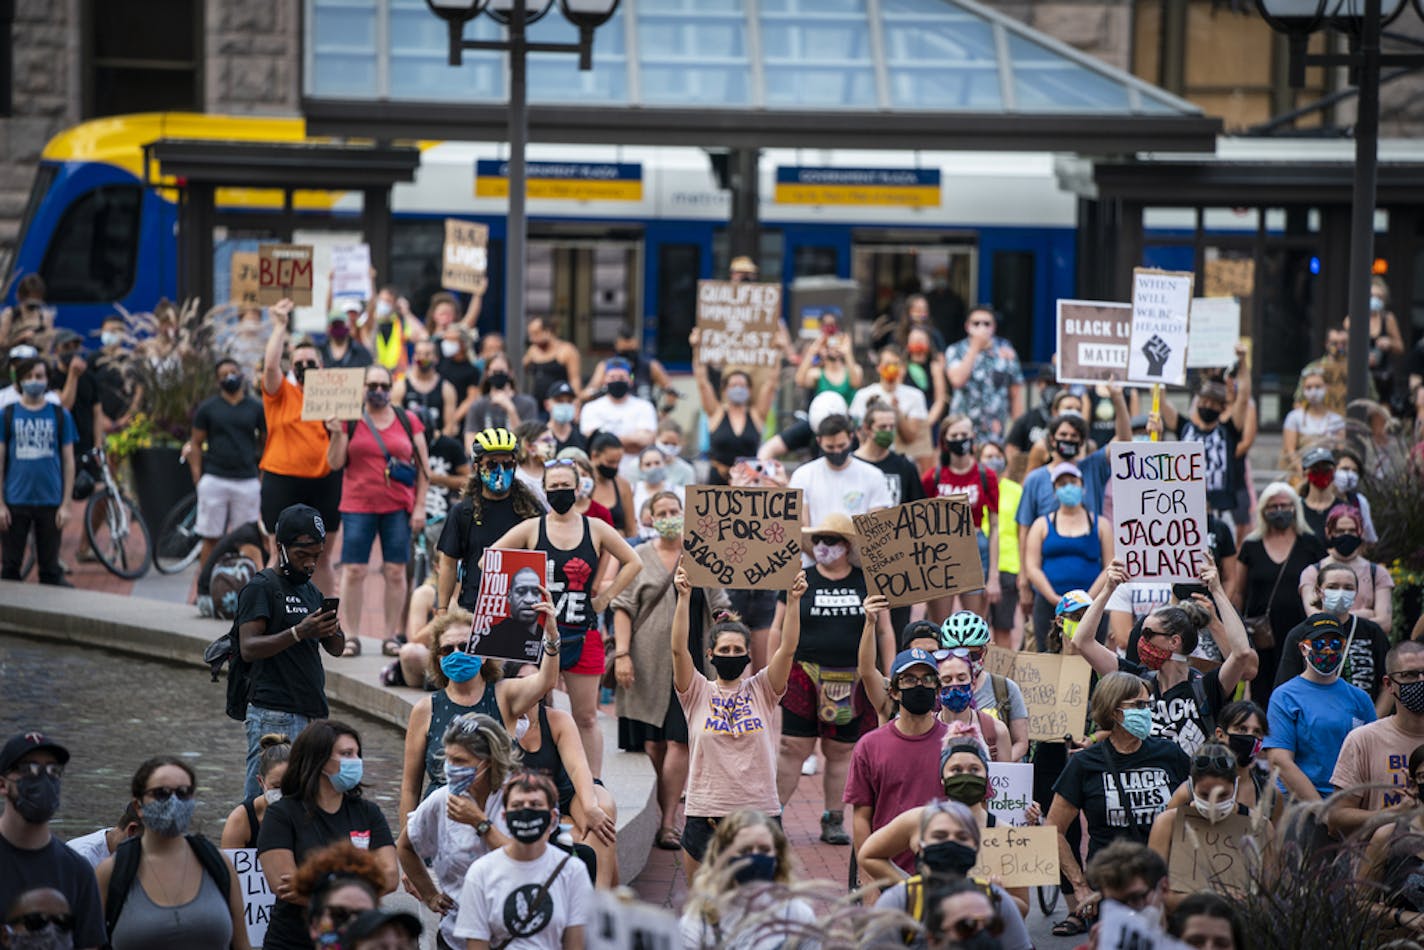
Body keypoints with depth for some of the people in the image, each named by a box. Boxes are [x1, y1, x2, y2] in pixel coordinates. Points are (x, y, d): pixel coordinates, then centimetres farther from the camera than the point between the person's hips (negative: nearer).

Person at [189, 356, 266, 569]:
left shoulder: (256, 408, 8)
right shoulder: (207, 408, 6)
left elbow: (266, 442, 12)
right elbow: (196, 443, 7)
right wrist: (197, 477, -3)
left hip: (247, 481, 1)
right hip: (214, 479, -1)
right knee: (211, 538, 1)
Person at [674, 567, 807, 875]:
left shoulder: (762, 691, 7)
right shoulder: (698, 693, 4)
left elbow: (788, 649, -3)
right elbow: (679, 649, -8)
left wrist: (793, 600, -14)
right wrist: (684, 597, -17)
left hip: (760, 811, 1)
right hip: (706, 813, -1)